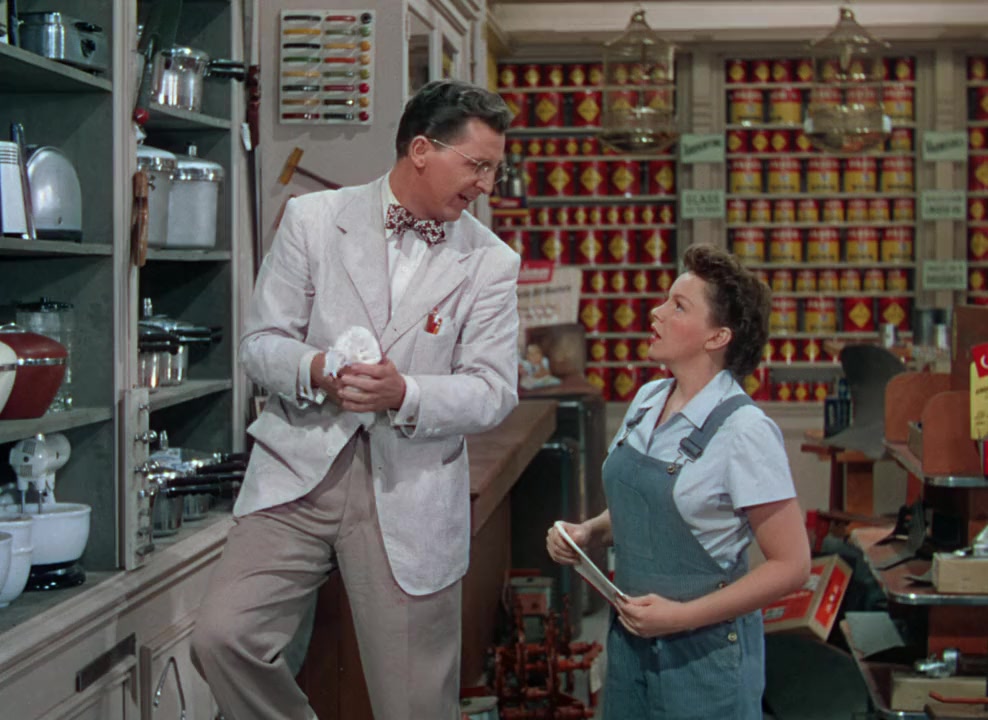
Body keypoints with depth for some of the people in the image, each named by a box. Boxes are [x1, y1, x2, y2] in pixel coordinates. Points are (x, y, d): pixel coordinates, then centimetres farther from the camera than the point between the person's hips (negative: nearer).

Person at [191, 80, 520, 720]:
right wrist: (314, 371, -19)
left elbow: (493, 392, -1)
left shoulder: (491, 263, 4)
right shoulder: (314, 219, 4)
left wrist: (404, 393, -20)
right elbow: (262, 341, 4)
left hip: (409, 495, 0)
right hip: (302, 469, 0)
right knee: (222, 636, -15)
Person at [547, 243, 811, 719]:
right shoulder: (647, 402, 2)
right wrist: (589, 533, -2)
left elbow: (791, 565, -17)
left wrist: (682, 616, -19)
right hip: (630, 638, 6)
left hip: (705, 650, -6)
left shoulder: (743, 431, -18)